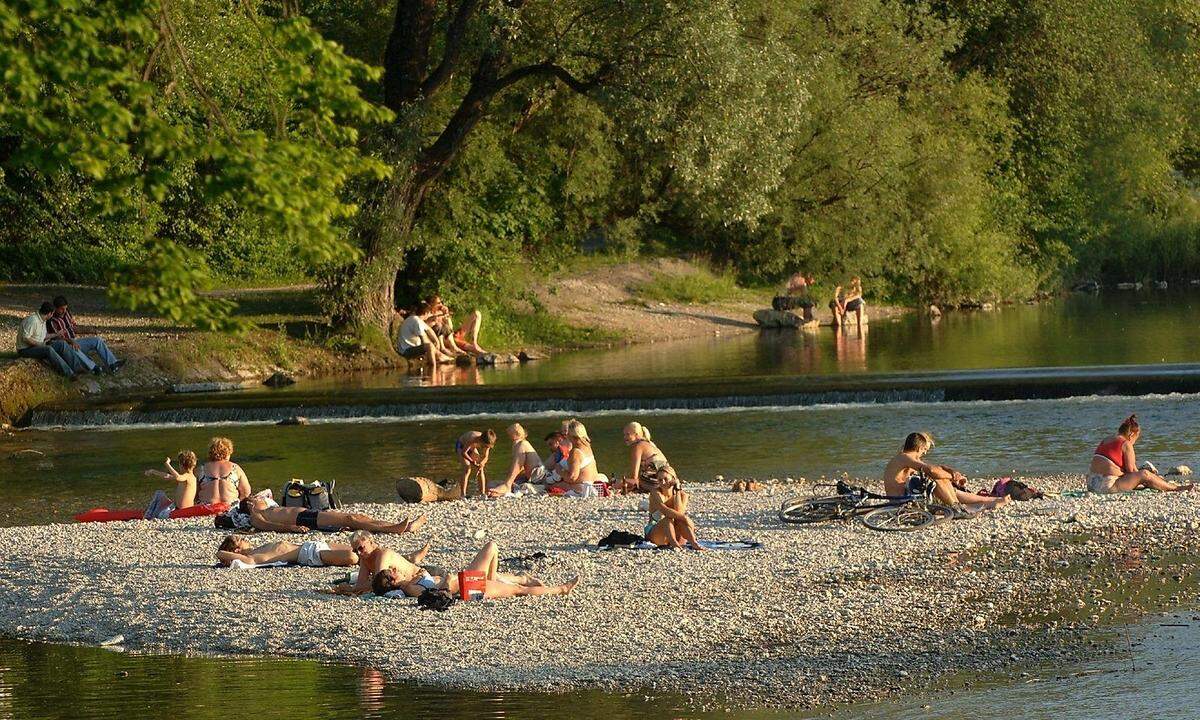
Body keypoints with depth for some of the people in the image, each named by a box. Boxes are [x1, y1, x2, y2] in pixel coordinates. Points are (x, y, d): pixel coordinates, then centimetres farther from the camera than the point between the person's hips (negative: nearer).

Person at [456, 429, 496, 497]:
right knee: (467, 468, -23)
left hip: (472, 448, 6)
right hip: (461, 446, -6)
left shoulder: (487, 442, -25)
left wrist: (480, 464, -34)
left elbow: (485, 457, -15)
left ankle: (482, 493, -1)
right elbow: (463, 453, -33)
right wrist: (473, 462, -37)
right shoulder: (472, 439, -42)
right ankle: (463, 494, -24)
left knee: (481, 469, -8)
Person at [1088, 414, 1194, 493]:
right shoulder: (1126, 445, -7)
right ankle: (1175, 488, -1)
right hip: (1108, 485, -9)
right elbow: (1131, 470, -7)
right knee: (1144, 474, -9)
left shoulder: (1105, 441, 18)